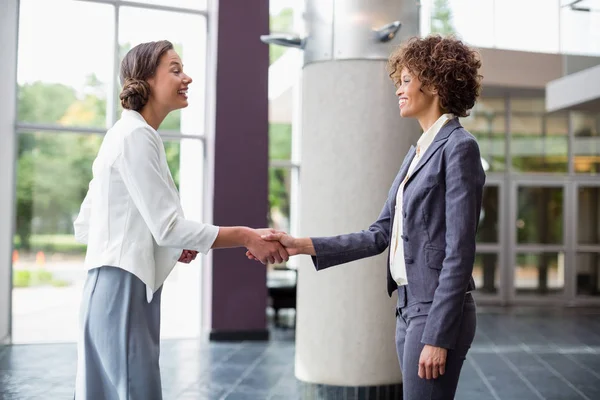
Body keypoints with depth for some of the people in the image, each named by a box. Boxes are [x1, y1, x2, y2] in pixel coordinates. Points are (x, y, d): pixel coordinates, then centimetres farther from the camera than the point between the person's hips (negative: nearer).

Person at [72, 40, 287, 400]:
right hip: (124, 291, -10)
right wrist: (247, 237, -12)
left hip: (129, 289, 10)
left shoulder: (127, 134, 16)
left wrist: (165, 242, 9)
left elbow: (84, 226, 16)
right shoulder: (136, 135, -12)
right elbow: (169, 226, -18)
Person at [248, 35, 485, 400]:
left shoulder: (458, 147, -11)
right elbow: (380, 235, 12)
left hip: (439, 311, -8)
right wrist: (302, 245, 5)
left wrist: (438, 336, -19)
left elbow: (459, 252, -16)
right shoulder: (417, 152, 15)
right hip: (409, 308, 8)